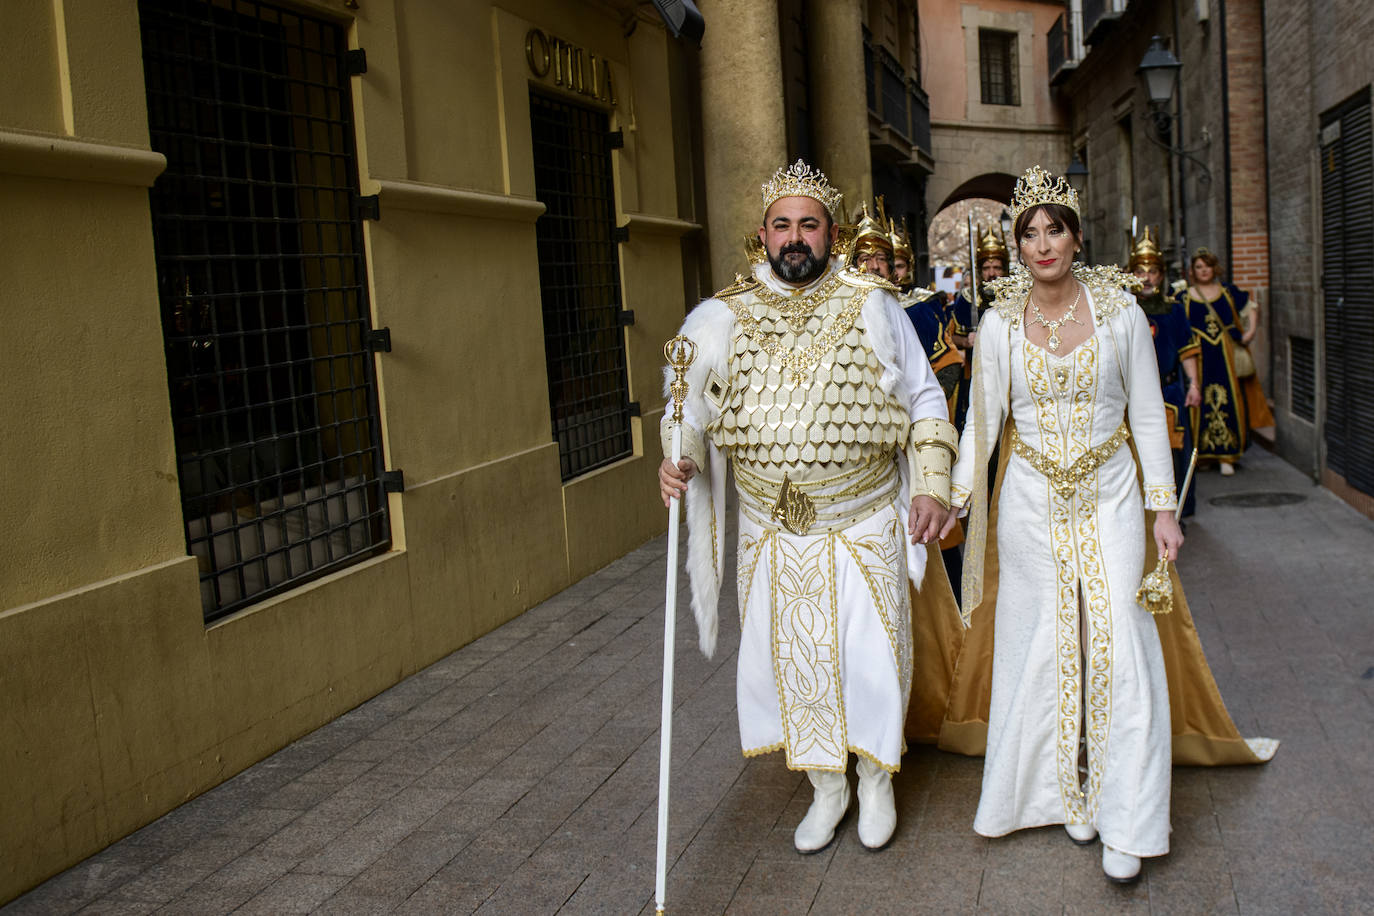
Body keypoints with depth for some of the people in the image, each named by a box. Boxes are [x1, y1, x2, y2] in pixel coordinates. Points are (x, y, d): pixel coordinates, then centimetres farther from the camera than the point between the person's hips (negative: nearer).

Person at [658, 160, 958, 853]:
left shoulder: (872, 307, -3)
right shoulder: (722, 316, -2)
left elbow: (924, 401, 3)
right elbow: (691, 402, -1)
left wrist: (931, 486, -5)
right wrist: (677, 457, -22)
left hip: (866, 525, -1)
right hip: (773, 530, 2)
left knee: (871, 656, 2)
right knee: (794, 660, 10)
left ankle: (877, 780, 30)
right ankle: (827, 789, 32)